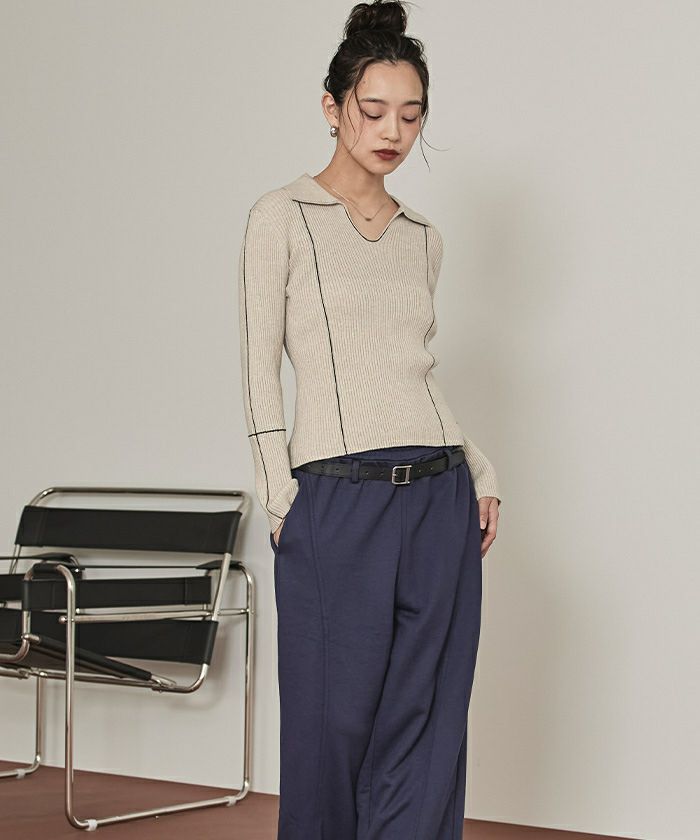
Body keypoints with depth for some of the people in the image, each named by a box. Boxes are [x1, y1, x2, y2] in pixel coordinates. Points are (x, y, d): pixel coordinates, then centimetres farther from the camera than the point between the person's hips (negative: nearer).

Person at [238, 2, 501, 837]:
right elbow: (259, 369, -3)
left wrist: (481, 475, 10)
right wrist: (282, 502, -9)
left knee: (426, 734, 5)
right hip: (339, 503, -4)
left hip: (440, 501, 5)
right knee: (336, 723, 4)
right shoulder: (281, 218, 0)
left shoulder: (423, 237, 14)